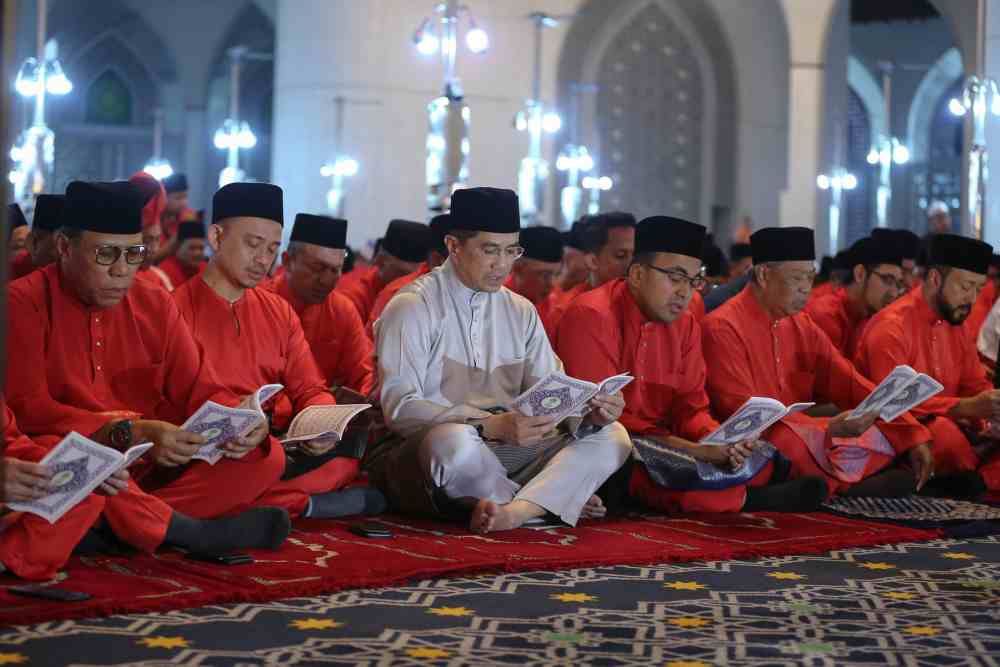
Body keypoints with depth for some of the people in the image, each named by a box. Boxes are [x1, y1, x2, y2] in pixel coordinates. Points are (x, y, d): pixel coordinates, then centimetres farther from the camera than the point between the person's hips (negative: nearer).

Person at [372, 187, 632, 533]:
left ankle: (514, 511, -35)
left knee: (611, 437, -11)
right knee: (454, 440, -40)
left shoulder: (521, 311, 15)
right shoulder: (412, 307, -6)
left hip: (506, 452, 6)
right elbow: (399, 408, -17)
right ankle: (553, 499, -15)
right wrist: (492, 427, -29)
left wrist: (588, 414, -15)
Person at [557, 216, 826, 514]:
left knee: (761, 461, -10)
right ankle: (744, 499, -15)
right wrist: (694, 450, -26)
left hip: (662, 445, 6)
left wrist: (719, 441, -17)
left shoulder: (686, 324, 7)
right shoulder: (592, 318, -16)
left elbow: (690, 406, 8)